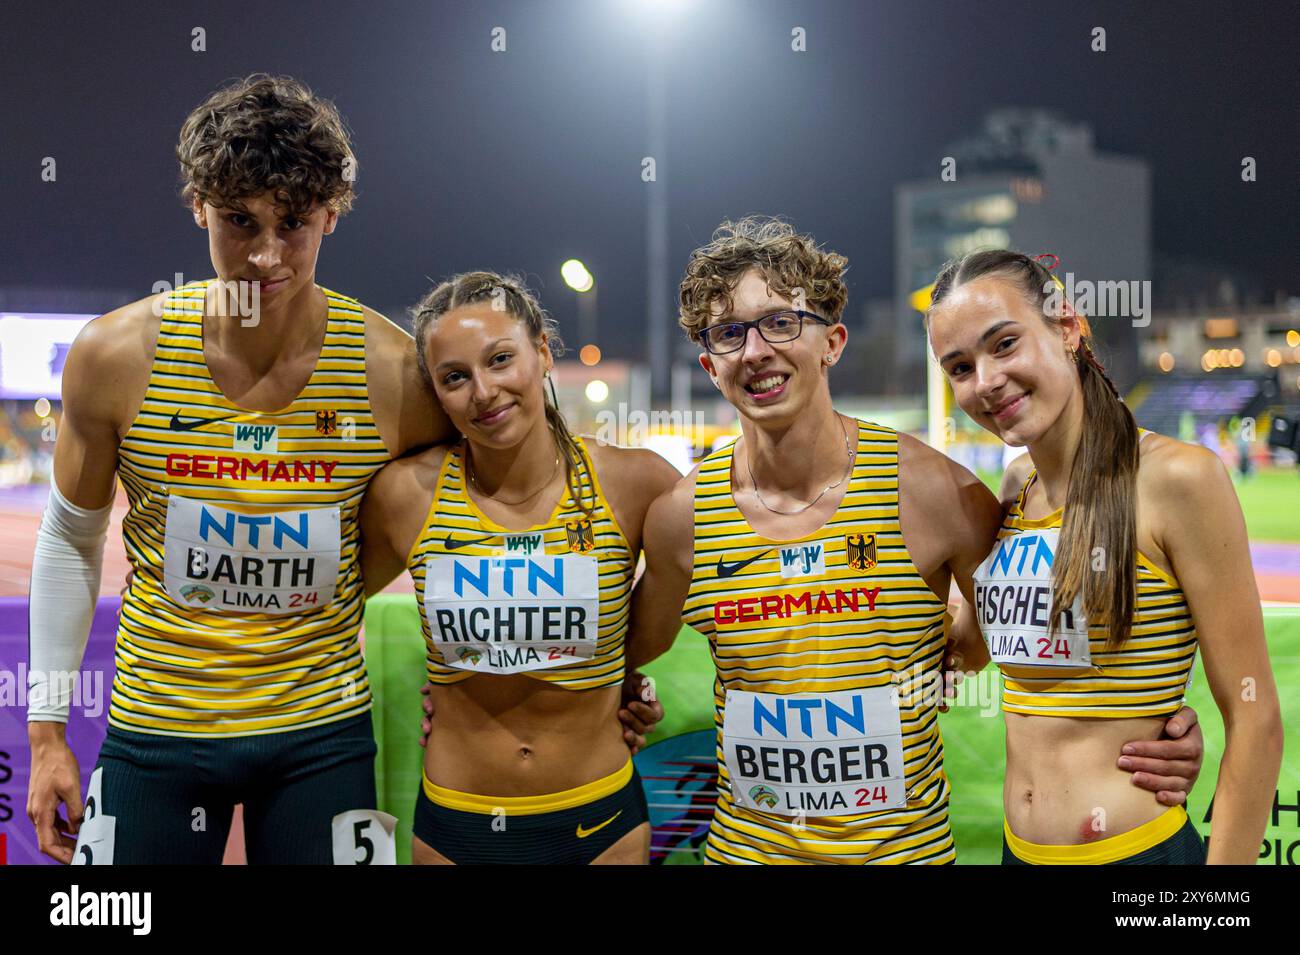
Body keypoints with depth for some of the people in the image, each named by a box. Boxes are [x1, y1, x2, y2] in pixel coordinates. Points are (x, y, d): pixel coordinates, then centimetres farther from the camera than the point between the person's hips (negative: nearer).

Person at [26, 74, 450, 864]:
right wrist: (47, 730, 5)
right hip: (154, 730, 1)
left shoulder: (394, 373, -13)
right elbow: (71, 541, 4)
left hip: (325, 732, 0)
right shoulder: (115, 355, -10)